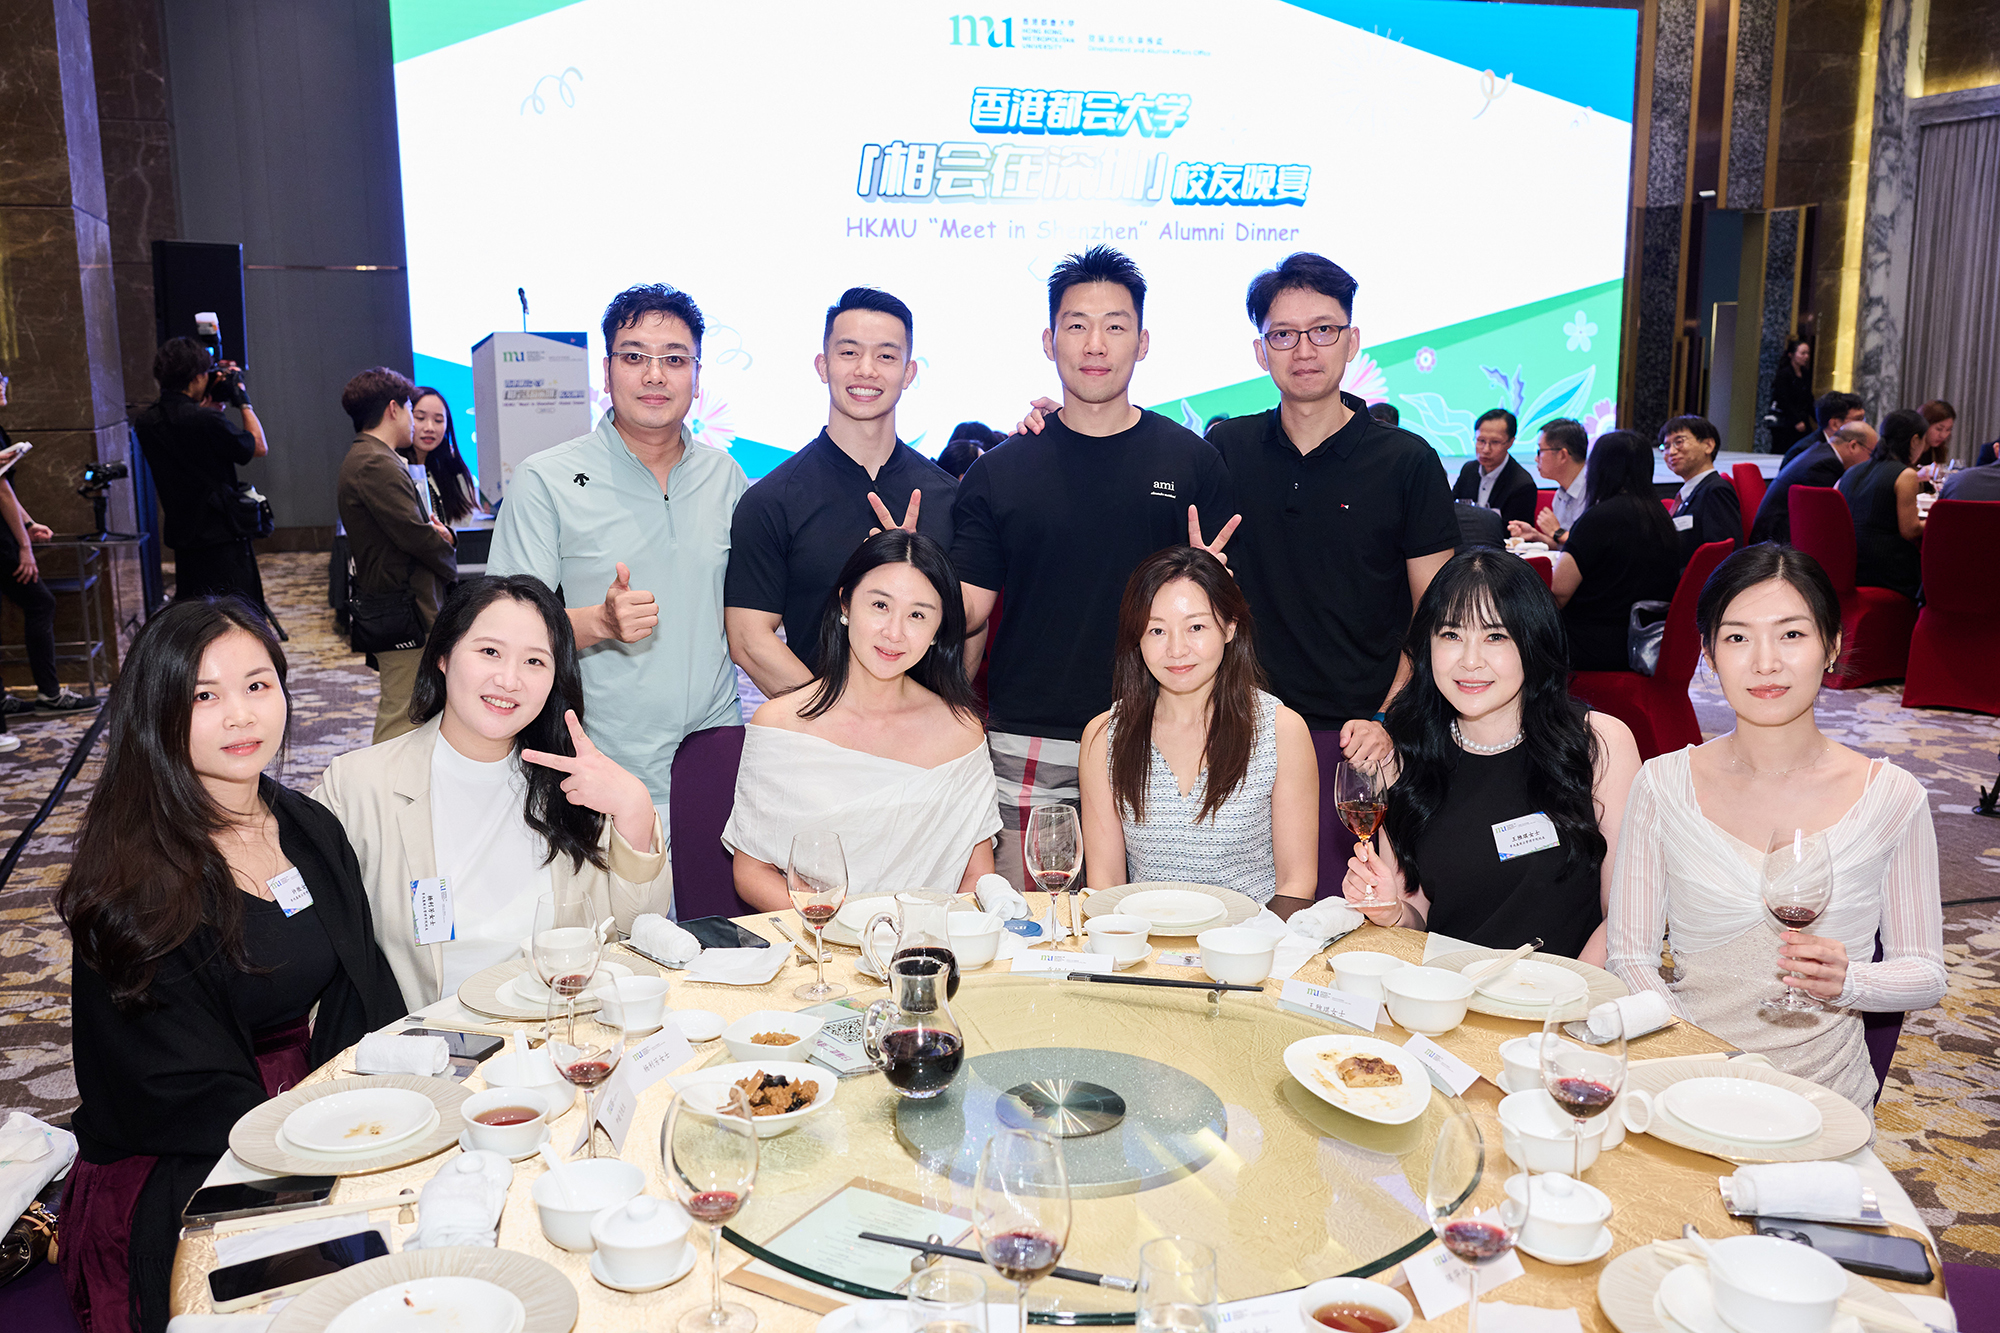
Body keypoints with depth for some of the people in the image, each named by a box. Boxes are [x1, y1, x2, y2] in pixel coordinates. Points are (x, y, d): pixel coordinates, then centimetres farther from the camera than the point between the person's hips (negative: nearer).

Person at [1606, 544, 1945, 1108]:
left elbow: (1926, 972, 8)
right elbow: (1629, 955, 2)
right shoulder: (1663, 785, -1)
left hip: (1822, 1093, 0)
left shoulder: (1892, 799, -1)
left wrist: (1847, 981, -13)